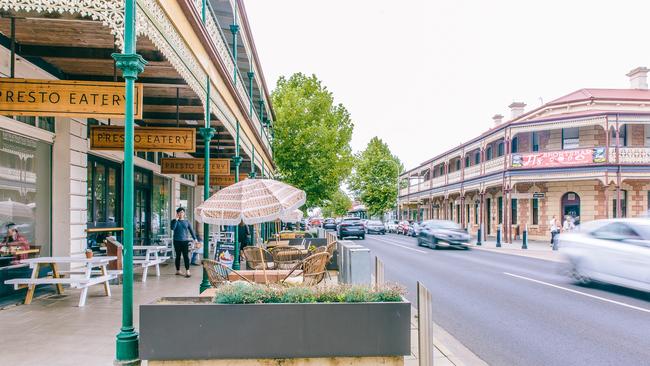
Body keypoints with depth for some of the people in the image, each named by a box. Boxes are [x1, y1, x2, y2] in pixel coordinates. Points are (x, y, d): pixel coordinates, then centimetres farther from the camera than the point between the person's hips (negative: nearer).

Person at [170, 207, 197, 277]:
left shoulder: (187, 222, 7)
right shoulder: (174, 221, 5)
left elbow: (191, 230, 5)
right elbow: (172, 228, -15)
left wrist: (195, 239, -4)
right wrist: (176, 219, -15)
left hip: (185, 241, 0)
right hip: (177, 241, 0)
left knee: (186, 256, -7)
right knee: (178, 256, 7)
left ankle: (187, 271, -9)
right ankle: (178, 271, 18)